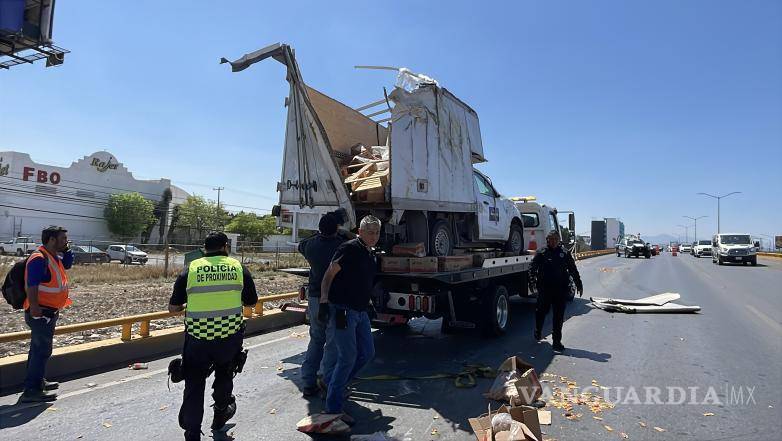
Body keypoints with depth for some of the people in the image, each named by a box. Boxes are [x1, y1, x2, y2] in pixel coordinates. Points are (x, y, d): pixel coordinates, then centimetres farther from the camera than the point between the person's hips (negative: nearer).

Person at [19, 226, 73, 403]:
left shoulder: (53, 257, 8)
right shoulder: (39, 259, -20)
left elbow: (67, 264, 26)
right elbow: (31, 287, -26)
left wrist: (66, 250, 9)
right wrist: (36, 310, -30)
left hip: (49, 312, 10)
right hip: (41, 313, -10)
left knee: (39, 349, 20)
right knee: (42, 351, -7)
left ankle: (38, 381, 34)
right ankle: (31, 391, -1)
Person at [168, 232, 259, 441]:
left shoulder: (191, 269, 1)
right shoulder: (239, 267, 1)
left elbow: (173, 308, 4)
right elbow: (251, 302, 10)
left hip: (197, 338, -1)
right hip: (230, 336, 1)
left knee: (194, 384, 14)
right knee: (224, 373, 26)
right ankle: (221, 413, 45)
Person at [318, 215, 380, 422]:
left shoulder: (371, 255, 13)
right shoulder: (349, 248, -13)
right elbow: (329, 275, -14)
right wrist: (324, 302, -20)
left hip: (360, 312, 9)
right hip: (342, 310, -9)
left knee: (367, 352, 12)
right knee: (348, 357, -6)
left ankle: (331, 381, 29)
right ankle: (334, 408, 8)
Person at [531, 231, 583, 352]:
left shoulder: (565, 253, 6)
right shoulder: (541, 253, 1)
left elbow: (573, 270, 12)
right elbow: (533, 268, -1)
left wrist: (579, 285, 13)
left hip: (561, 290, 1)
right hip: (544, 289, -1)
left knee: (559, 316, 5)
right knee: (541, 312, 11)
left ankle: (557, 341, 14)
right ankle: (538, 332, 38)